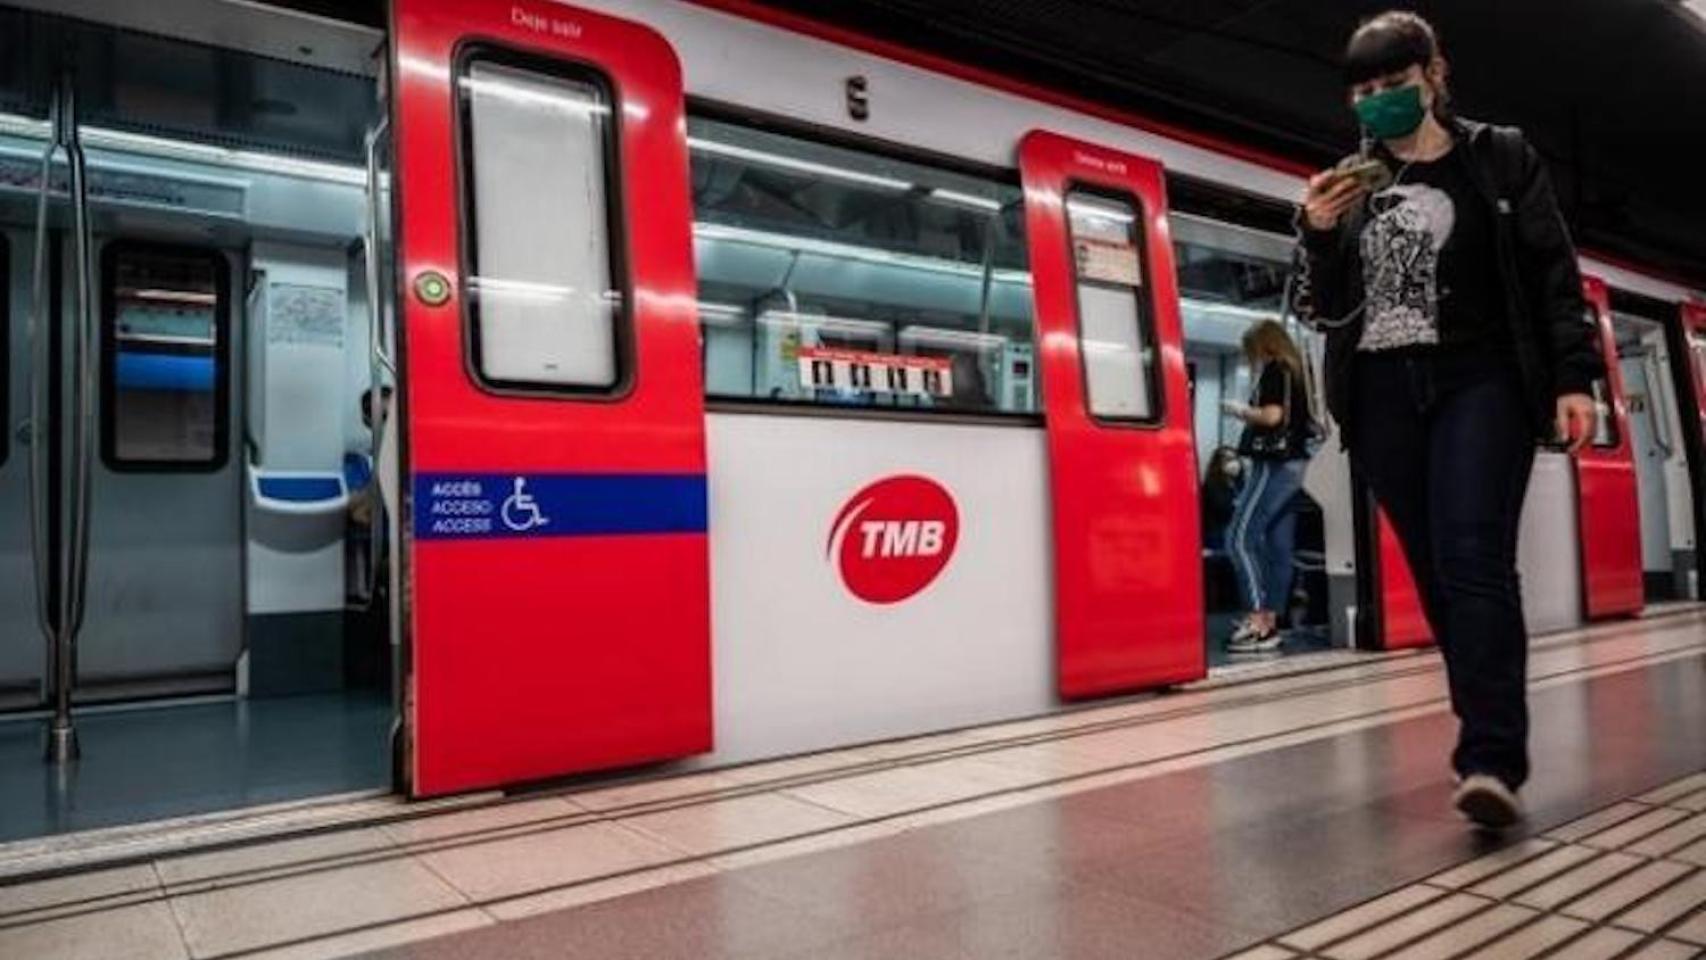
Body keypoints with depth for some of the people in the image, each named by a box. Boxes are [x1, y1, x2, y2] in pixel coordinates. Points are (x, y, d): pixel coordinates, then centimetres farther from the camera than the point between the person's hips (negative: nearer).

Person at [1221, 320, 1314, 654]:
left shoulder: (1273, 370, -5)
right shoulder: (1295, 371, 20)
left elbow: (1272, 415, -16)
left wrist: (1241, 410, -1)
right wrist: (1248, 414, 19)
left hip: (1274, 464, -9)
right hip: (1294, 463, 9)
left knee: (1240, 537, -13)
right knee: (1278, 546, 5)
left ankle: (1259, 621, -19)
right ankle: (1269, 623, 4)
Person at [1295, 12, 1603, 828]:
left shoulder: (1500, 159, 9)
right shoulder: (1350, 185, 14)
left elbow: (1554, 275, 4)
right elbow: (1326, 310, 11)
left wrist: (1573, 375, -6)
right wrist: (1318, 236, -7)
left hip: (1480, 383, -3)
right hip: (1383, 398, 3)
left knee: (1473, 560, -17)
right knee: (1435, 574, 3)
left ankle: (1491, 759, -19)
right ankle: (1492, 740, 16)